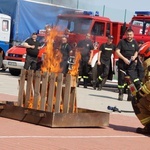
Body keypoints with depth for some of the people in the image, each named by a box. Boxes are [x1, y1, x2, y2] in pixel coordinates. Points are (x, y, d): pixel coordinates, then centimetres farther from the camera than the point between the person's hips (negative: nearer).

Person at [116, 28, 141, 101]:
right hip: (122, 64, -1)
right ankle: (120, 94, 13)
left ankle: (130, 95, -4)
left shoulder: (135, 42, 8)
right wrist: (124, 59, -15)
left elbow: (136, 52, 18)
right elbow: (117, 51, -6)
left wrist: (135, 56, -6)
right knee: (121, 79, 3)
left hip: (131, 65, 1)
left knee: (134, 80, -9)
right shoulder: (122, 42, -1)